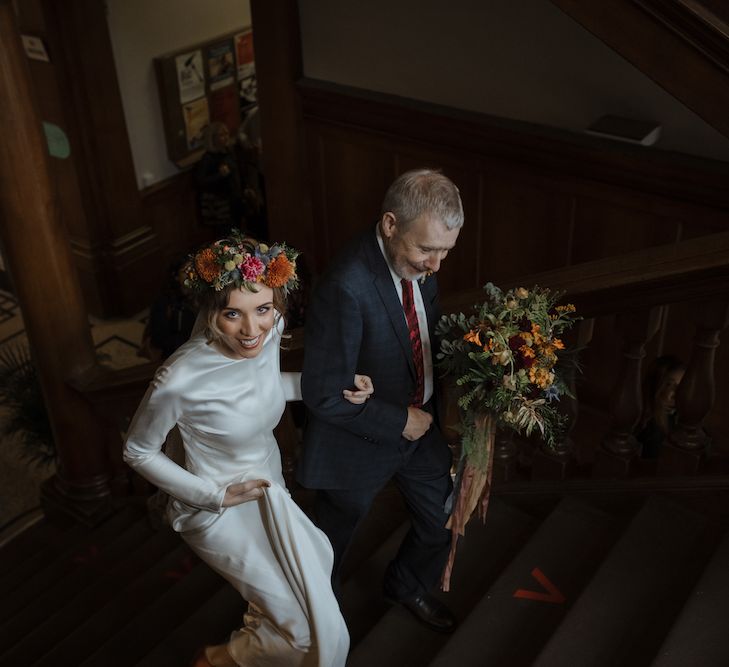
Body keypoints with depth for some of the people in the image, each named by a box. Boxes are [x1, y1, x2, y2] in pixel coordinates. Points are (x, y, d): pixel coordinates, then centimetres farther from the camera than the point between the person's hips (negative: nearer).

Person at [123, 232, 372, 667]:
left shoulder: (270, 330, -17)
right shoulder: (181, 380, -34)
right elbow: (138, 452, -16)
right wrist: (216, 495, -20)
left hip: (270, 488, 7)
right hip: (221, 512, -7)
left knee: (318, 561, 29)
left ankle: (262, 623, 62)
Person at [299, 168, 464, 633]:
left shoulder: (420, 261, -10)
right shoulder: (346, 287, -35)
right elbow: (325, 396, -29)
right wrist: (399, 421, -20)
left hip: (418, 425, 7)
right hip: (359, 444, -6)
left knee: (443, 524, 23)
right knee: (331, 545, 21)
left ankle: (408, 585, 56)